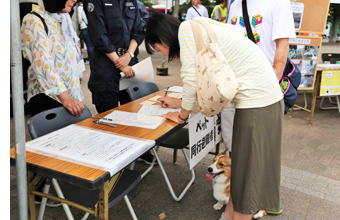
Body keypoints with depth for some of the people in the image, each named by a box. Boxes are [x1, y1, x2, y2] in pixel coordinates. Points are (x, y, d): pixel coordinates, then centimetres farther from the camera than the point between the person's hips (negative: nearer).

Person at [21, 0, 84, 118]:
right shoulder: (34, 21, -14)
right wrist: (64, 97, -34)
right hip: (47, 98, -7)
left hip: (71, 94, 7)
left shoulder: (64, 18, 12)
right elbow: (42, 64, -25)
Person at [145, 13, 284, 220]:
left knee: (247, 171, 3)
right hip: (265, 96, 10)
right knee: (241, 166, 18)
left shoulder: (187, 29, -10)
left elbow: (192, 80, -13)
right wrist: (179, 102, 30)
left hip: (257, 101, -10)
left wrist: (182, 115, 3)